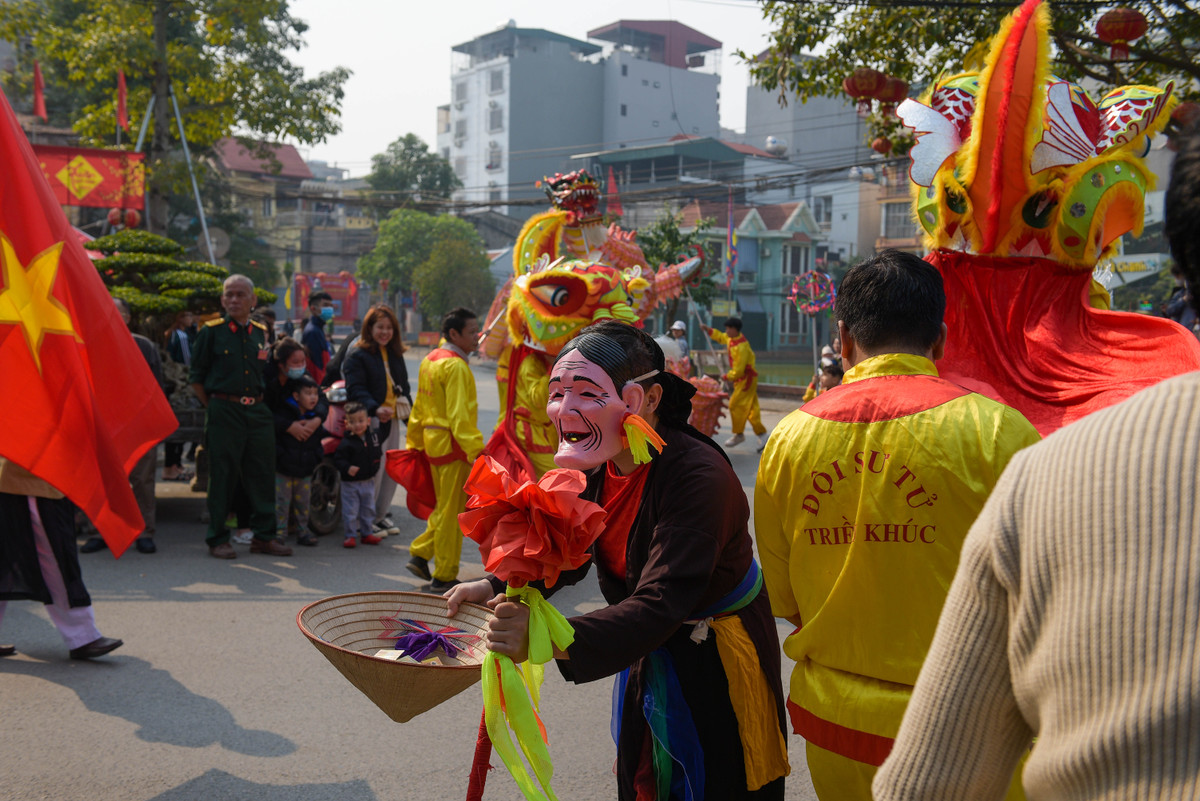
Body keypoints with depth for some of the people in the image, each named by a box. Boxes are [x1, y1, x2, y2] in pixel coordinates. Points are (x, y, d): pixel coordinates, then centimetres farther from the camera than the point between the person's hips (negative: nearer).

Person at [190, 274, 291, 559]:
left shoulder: (261, 333, 12)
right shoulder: (212, 331, 0)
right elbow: (197, 377, 3)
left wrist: (258, 401, 11)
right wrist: (214, 407, 0)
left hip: (257, 411, 4)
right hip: (224, 411, -4)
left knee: (263, 472, 5)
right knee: (223, 475, 0)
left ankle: (264, 535, 14)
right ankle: (218, 539, 9)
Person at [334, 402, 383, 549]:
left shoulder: (373, 436, 0)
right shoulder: (346, 443, -17)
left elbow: (378, 453, 17)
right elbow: (338, 459, -19)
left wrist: (376, 462, 4)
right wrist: (347, 468, -33)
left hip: (368, 481, 5)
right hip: (350, 483, -5)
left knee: (368, 509, 15)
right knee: (350, 511, 0)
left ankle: (367, 533, 28)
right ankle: (350, 535, 12)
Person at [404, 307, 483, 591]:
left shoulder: (430, 360, 12)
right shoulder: (455, 366, -17)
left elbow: (419, 407, 17)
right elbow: (458, 415, -24)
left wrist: (413, 444, 23)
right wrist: (477, 450, -28)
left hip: (434, 441, 9)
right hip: (453, 444, -9)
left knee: (445, 507, 21)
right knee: (451, 512, 1)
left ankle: (420, 555, 20)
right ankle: (444, 577, 9)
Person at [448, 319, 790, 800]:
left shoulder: (699, 476, -33)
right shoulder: (598, 465, -8)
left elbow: (660, 607, -42)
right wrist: (494, 588, -11)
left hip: (718, 667, -7)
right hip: (648, 657, 7)